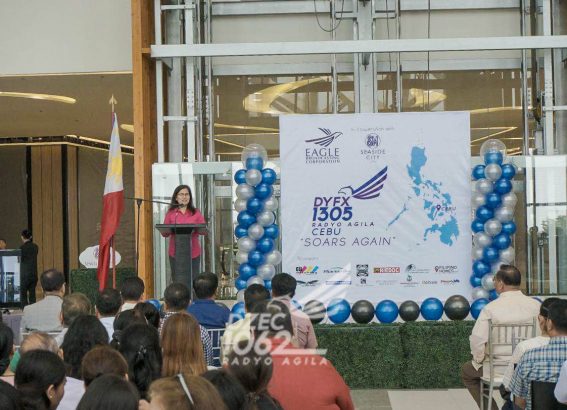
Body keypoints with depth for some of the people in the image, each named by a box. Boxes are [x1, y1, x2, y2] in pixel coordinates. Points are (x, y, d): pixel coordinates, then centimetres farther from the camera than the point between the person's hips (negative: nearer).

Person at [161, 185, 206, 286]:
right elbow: (164, 233, 2)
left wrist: (194, 229, -19)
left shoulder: (196, 213, 9)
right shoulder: (170, 213, 7)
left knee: (193, 283, -1)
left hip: (193, 253, 1)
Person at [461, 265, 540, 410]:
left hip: (498, 369, -4)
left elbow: (477, 340, -17)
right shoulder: (536, 305, -7)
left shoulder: (490, 308, -16)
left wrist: (479, 359, 2)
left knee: (466, 371, 25)